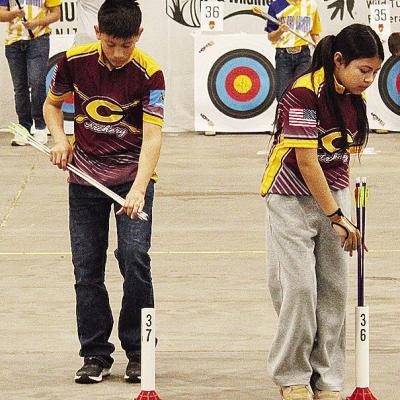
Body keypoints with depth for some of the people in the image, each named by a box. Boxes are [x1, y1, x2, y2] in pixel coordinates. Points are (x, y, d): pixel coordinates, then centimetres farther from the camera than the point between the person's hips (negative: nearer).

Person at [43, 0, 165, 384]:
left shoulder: (148, 74, -17)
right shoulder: (74, 61, -8)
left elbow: (152, 136, -23)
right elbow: (52, 104, 11)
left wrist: (138, 190, -35)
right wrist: (59, 139, -8)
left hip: (133, 175, -3)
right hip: (85, 176, 3)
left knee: (134, 259, -14)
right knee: (87, 269, 4)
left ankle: (138, 351, 1)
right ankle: (95, 355, 16)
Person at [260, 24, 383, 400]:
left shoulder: (354, 97, 3)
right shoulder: (304, 93, -21)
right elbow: (306, 162, -21)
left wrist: (343, 209, 5)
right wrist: (336, 216, -17)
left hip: (333, 195, 7)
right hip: (292, 197, -7)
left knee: (334, 290, 4)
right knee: (300, 287, -8)